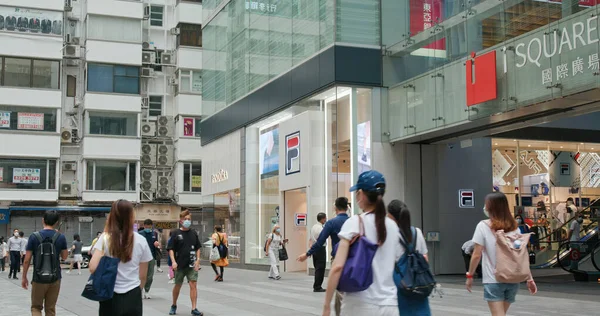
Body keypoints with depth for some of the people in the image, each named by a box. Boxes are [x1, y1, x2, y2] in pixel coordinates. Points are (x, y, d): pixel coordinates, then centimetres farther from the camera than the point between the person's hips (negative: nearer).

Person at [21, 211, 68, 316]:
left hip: (39, 278, -2)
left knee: (36, 307, 12)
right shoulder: (61, 237, -3)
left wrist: (24, 277, 6)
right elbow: (64, 256, 9)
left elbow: (27, 260, -6)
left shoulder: (34, 236, -8)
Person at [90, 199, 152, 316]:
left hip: (110, 297, 0)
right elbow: (143, 276, 4)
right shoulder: (140, 241, -2)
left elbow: (93, 268, -15)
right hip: (132, 298, 0)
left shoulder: (105, 238, -6)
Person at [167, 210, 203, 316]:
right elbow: (171, 249, -2)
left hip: (192, 264, 1)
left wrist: (198, 260, 0)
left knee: (193, 284, -8)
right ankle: (174, 306, 33)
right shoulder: (176, 233, -2)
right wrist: (173, 261, -13)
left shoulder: (193, 233, 5)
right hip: (180, 265, -1)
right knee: (178, 285, 12)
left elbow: (198, 248, 12)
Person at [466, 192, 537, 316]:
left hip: (493, 280, -5)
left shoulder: (483, 226, -8)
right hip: (512, 280, 5)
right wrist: (529, 279, 6)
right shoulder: (514, 227, 6)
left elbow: (476, 255, -9)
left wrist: (470, 275, 2)